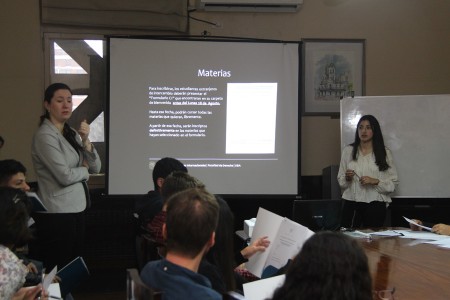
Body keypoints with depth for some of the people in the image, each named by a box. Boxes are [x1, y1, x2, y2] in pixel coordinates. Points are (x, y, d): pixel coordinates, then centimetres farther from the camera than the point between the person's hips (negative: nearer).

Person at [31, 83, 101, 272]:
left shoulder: (72, 134, 12)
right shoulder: (45, 135, -12)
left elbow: (96, 167, 7)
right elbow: (65, 176, -19)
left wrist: (85, 140, -7)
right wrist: (84, 169, 1)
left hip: (76, 208, 8)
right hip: (57, 213, -8)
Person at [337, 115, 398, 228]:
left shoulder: (384, 153, 3)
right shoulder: (348, 151, 8)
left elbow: (393, 184, 1)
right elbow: (340, 181, 12)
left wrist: (375, 181, -13)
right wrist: (347, 178, -8)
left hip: (375, 204, -1)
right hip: (351, 203, 1)